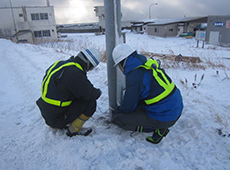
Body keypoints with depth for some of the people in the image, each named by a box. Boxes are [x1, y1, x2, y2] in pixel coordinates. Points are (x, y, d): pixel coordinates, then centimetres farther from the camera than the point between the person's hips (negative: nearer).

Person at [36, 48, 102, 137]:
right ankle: (74, 130, 4)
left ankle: (54, 125, 24)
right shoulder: (75, 73, -26)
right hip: (57, 118, -9)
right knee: (91, 103, -12)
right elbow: (90, 95, -21)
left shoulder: (59, 63, 1)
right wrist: (98, 92, 1)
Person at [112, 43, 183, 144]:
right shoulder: (147, 64, 6)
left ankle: (158, 129, -2)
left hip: (164, 118, -9)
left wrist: (116, 111, 12)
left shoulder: (134, 76, -20)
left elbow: (128, 107, -11)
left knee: (118, 117, -5)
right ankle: (158, 126, 12)